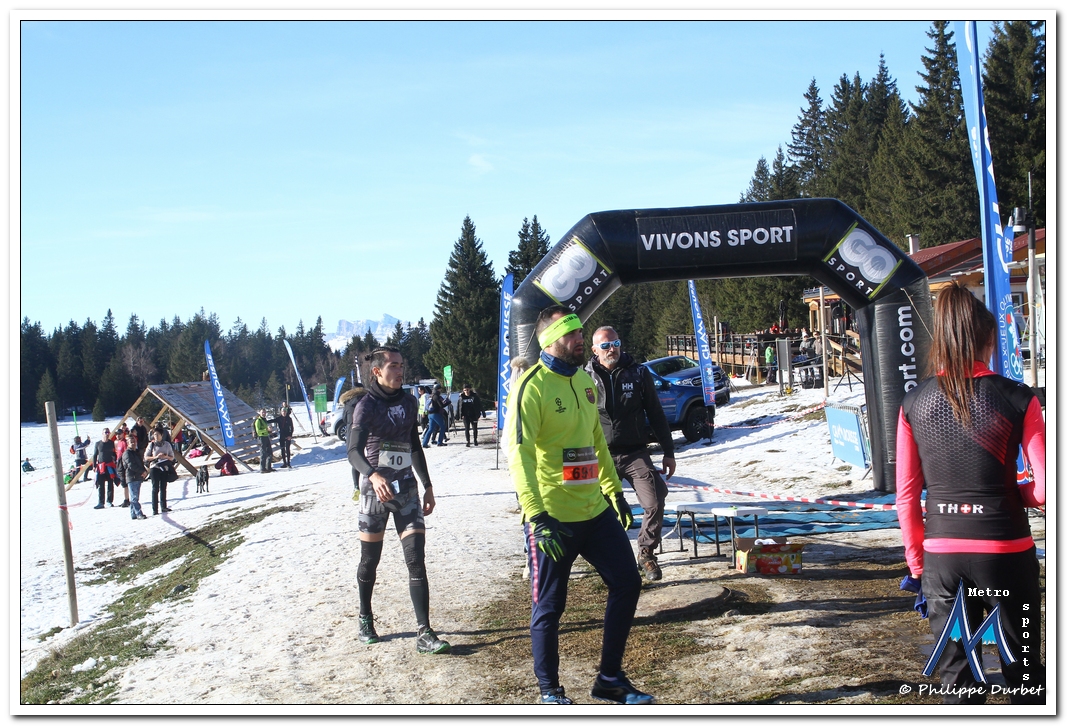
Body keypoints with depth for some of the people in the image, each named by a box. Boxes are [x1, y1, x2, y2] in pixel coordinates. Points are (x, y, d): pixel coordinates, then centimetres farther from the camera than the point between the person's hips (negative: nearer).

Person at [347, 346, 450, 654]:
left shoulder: (408, 403, 6)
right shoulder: (366, 406, -11)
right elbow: (354, 451, -24)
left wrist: (427, 486, 17)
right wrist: (373, 475, -43)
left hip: (406, 489, 4)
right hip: (375, 490, -4)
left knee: (417, 561, -6)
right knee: (370, 561, 10)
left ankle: (424, 634, -8)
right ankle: (365, 619, 33)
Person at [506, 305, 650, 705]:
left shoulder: (585, 381, 11)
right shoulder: (532, 386, -13)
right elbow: (518, 454, -19)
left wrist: (615, 491, 21)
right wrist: (537, 517, -26)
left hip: (595, 511, 8)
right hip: (553, 518, -7)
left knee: (626, 584, 9)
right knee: (549, 607, 4)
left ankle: (610, 679, 23)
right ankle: (549, 690, 23)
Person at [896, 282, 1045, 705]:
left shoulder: (913, 404, -1)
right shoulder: (1017, 399, -8)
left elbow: (906, 496, 2)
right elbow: (1045, 490, -10)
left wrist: (916, 565, 12)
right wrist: (1010, 493, 11)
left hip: (941, 554, 2)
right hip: (1006, 550, -2)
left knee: (956, 676, 13)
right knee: (1023, 672, 15)